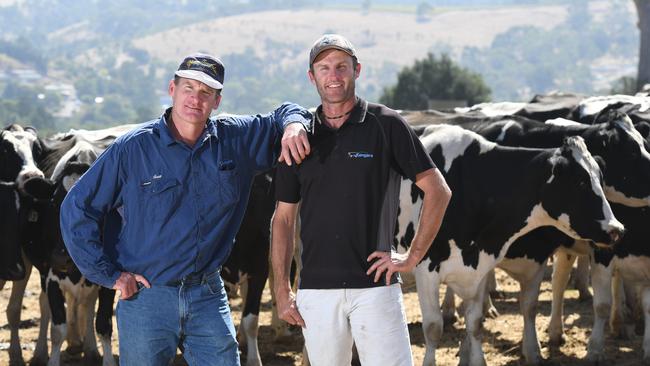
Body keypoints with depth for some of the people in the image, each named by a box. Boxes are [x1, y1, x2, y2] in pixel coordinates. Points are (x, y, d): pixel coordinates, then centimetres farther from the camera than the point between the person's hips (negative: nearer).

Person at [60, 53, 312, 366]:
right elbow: (77, 208, -2)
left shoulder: (236, 139, 3)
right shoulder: (131, 149, -5)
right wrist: (109, 274, -5)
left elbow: (284, 114, 20)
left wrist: (293, 124, -6)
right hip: (145, 298, -2)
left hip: (208, 296, 2)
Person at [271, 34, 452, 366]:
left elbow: (438, 191, 2)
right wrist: (281, 291, 6)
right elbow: (283, 218, 13)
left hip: (374, 285, -3)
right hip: (316, 289, 3)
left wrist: (413, 257, -4)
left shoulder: (386, 125, 0)